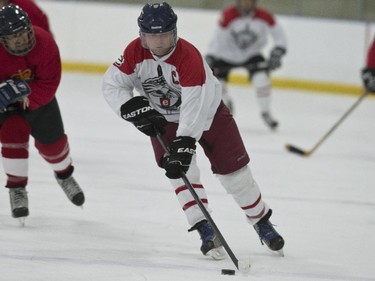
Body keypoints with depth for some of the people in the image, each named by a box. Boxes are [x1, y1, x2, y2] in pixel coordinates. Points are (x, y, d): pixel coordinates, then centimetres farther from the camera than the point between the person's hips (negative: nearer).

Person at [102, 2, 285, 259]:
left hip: (207, 112, -3)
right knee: (180, 170, -18)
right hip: (164, 119, 3)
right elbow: (112, 84, -11)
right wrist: (136, 110, -23)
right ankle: (205, 230, -17)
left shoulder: (189, 57, -35)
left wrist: (184, 144, -47)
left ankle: (261, 221, 19)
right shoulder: (135, 52, -20)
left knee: (234, 171, -1)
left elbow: (194, 106, -40)